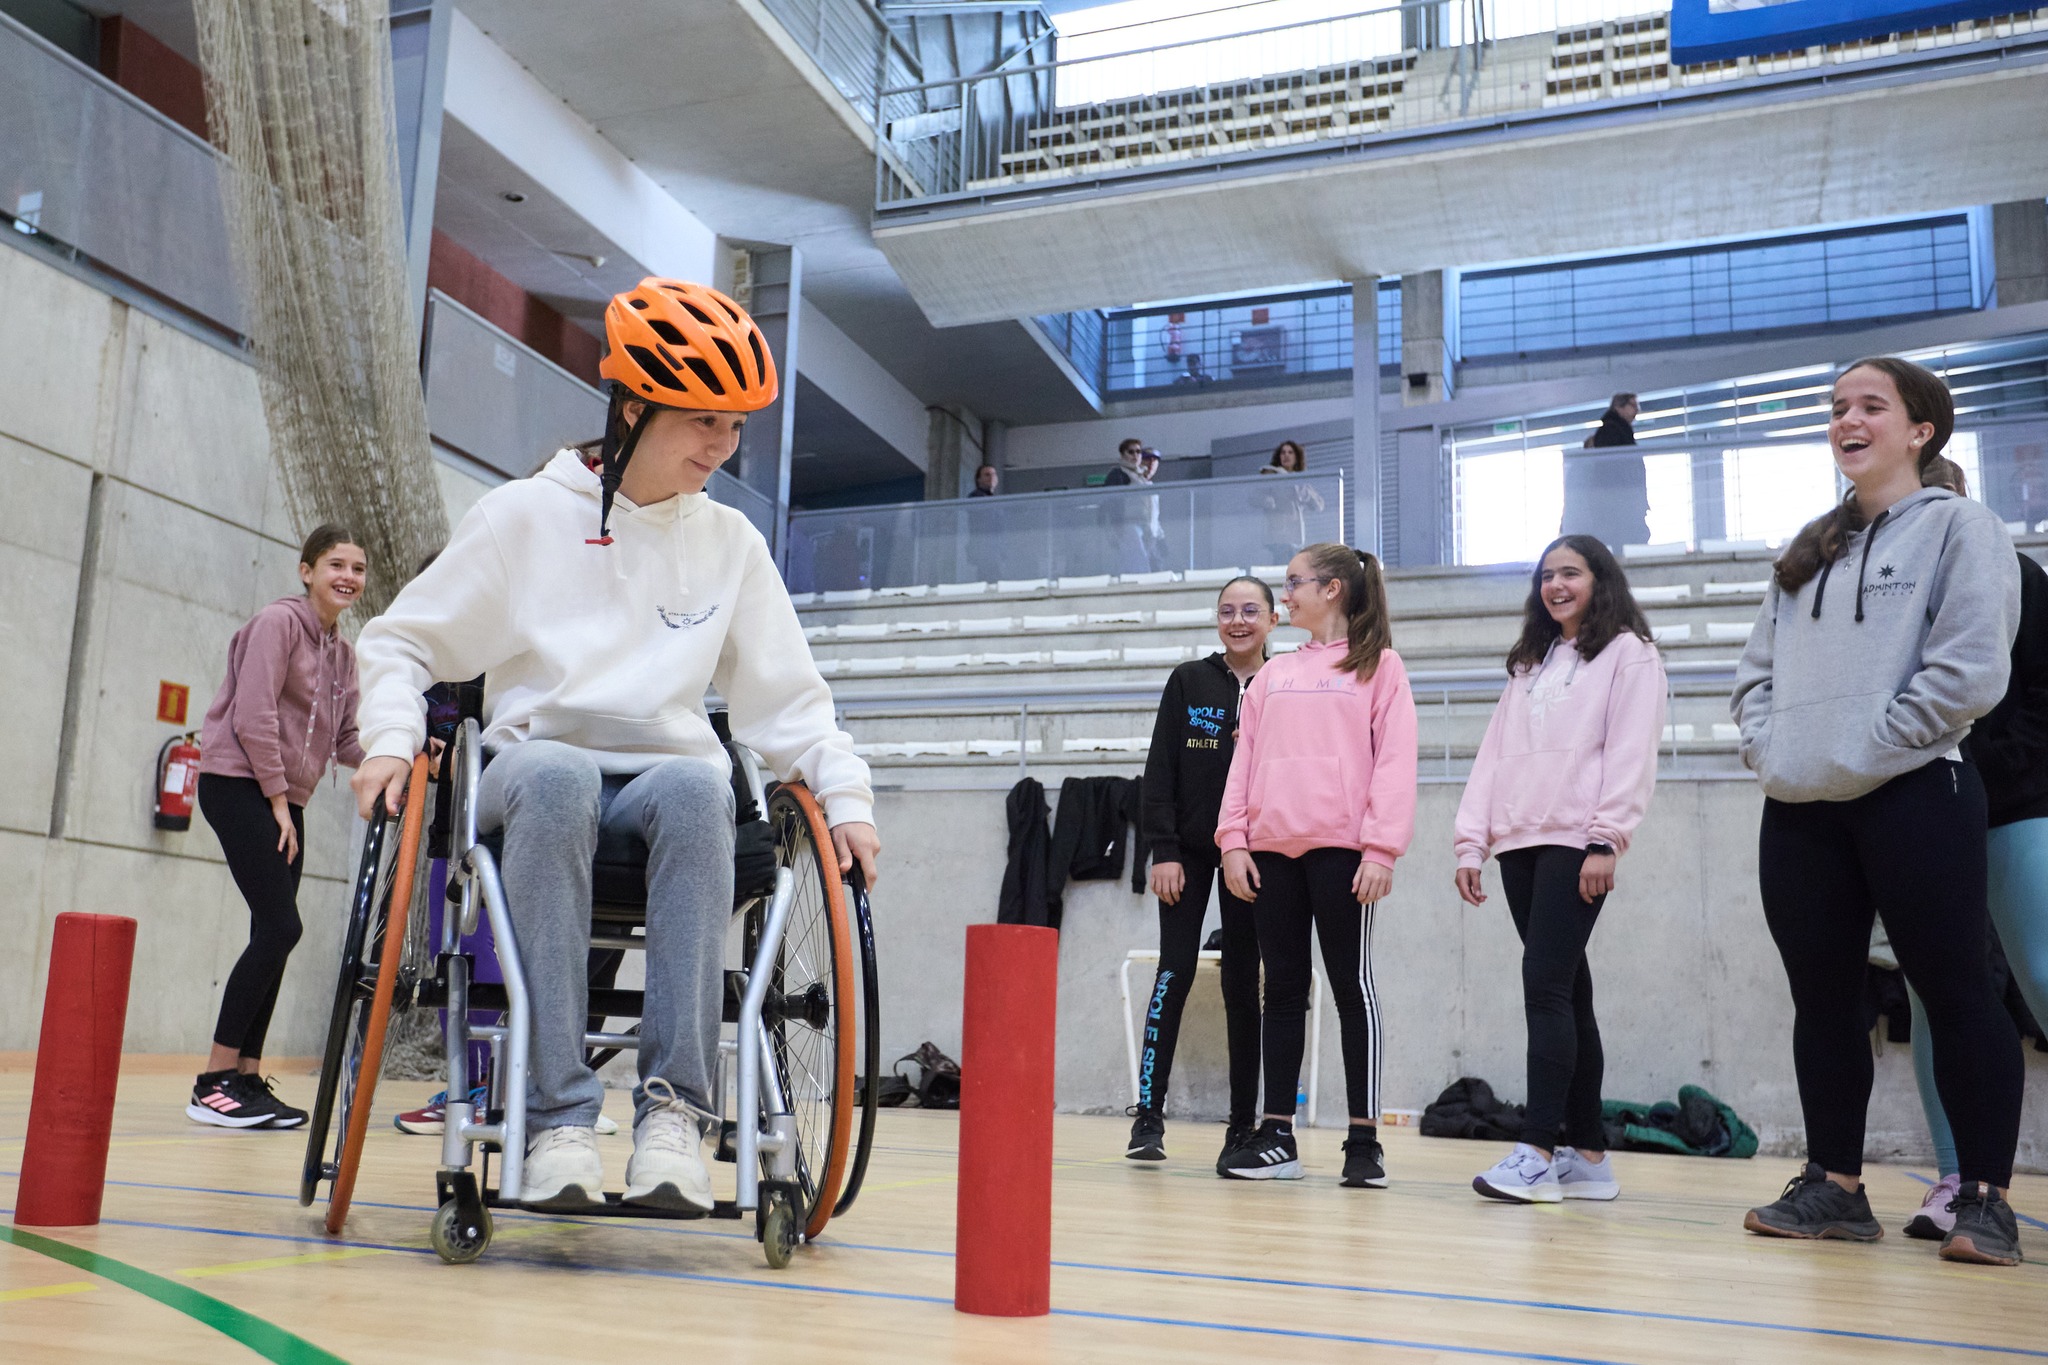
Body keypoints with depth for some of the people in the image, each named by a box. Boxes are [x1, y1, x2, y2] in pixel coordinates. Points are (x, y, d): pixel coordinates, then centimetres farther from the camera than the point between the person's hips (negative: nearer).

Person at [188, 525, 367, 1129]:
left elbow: (345, 741, 14)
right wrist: (277, 798, -15)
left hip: (284, 798, 8)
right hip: (240, 785, -8)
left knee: (275, 937, 4)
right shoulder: (279, 621, -8)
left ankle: (248, 1076, 10)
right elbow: (253, 715, -15)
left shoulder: (343, 653, 15)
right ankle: (213, 1082, -8)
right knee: (280, 926, -15)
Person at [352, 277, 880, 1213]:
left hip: (666, 778, 2)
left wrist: (845, 795, -1)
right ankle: (559, 1117, -37)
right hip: (535, 765, -1)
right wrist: (390, 738, -9)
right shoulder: (526, 514, 7)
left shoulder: (730, 543, 14)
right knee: (553, 776, -39)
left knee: (700, 785, -36)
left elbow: (786, 699, 15)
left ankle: (674, 1106, -36)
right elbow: (401, 642, 11)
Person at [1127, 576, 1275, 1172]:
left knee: (1243, 983, 5)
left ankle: (1243, 1124, 11)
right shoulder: (1188, 682, 4)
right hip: (1189, 850, 0)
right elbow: (1160, 772, 0)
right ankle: (1148, 1114, -1)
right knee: (1175, 971, -5)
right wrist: (1163, 851, -7)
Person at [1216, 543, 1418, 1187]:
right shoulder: (1273, 676, 18)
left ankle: (1364, 1140, 5)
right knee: (1283, 989, 7)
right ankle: (1277, 1137, 12)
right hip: (1272, 849, 5)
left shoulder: (1378, 666, 4)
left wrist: (1382, 847, -13)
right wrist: (1233, 838, 3)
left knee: (1352, 985, -1)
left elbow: (1395, 760, -4)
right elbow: (1244, 761, 15)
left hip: (1340, 849, -5)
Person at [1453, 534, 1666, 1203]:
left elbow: (1632, 753, -7)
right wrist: (1471, 843, 9)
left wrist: (1606, 839, -16)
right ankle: (1588, 1154, 11)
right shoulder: (1530, 664, 23)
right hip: (1519, 844, 6)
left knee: (1546, 983, -15)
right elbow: (1494, 754, 18)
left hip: (1576, 842, -6)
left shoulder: (1628, 654, 4)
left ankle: (1537, 1152, -15)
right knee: (1565, 990, 7)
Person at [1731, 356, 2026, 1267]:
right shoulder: (1808, 548, 19)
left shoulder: (1958, 526, 0)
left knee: (1954, 994, -1)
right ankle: (1833, 1186, 18)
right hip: (1798, 813, 7)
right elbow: (1757, 669, 19)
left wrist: (1865, 750, -12)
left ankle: (1984, 1198, 9)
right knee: (1823, 1001, 9)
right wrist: (1766, 742, 2)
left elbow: (1969, 671, -12)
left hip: (1914, 799, -6)